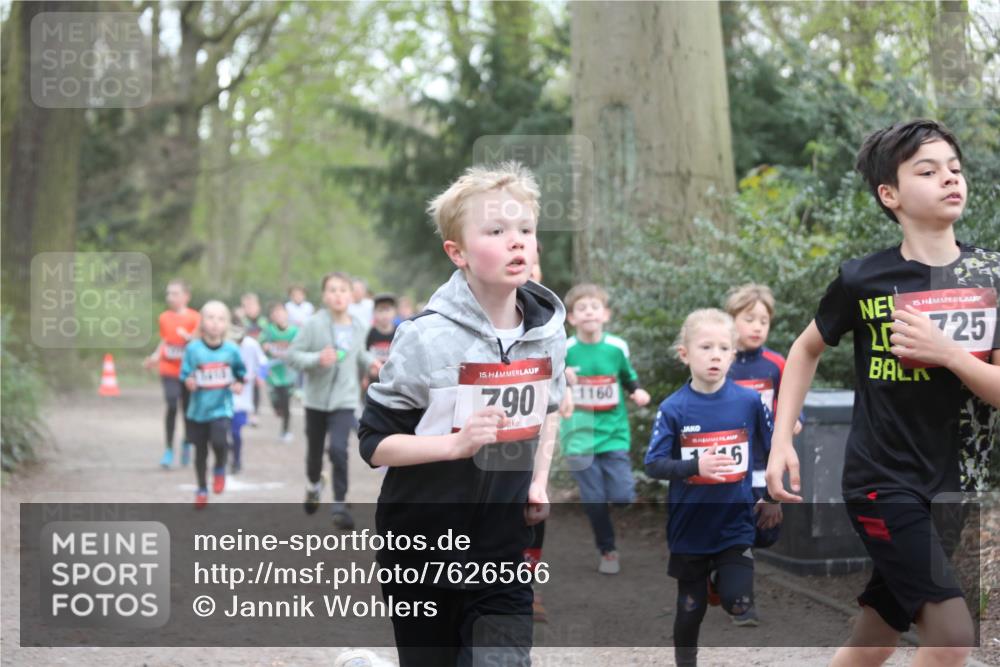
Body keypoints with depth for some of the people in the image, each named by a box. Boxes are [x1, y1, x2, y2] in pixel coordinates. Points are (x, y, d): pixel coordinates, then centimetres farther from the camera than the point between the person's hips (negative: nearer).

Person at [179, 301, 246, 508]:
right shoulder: (193, 349, -9)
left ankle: (220, 469, 10)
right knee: (200, 451, 11)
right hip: (198, 408, 1)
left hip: (221, 407, -1)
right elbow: (185, 375, -4)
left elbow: (240, 372, 12)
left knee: (219, 441, -23)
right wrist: (189, 382, -24)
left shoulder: (231, 349, -5)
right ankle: (202, 489, 32)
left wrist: (239, 384, -6)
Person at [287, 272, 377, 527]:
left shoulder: (359, 328, 0)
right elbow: (292, 355, -12)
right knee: (315, 450, 15)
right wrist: (317, 360, -26)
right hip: (316, 398, 0)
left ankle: (340, 504, -7)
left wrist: (371, 363, -3)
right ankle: (313, 485, 47)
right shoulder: (314, 324, -12)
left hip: (344, 400, 0)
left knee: (338, 449, -17)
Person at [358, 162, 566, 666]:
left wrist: (539, 481, 6)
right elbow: (374, 443, -15)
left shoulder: (548, 327, -1)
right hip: (423, 552, -3)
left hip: (503, 551, 3)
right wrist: (456, 443, -27)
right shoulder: (428, 338, -17)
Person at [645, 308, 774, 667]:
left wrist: (771, 496, 3)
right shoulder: (673, 409, -11)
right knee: (691, 608, 13)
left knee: (740, 606, -10)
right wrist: (696, 466, -27)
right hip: (689, 529, 0)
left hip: (735, 526, 0)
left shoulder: (749, 401, -6)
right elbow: (653, 465, -12)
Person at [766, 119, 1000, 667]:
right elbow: (806, 350, 9)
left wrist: (946, 352, -22)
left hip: (953, 487, 4)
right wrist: (781, 441, 0)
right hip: (882, 482, -4)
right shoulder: (863, 279, -8)